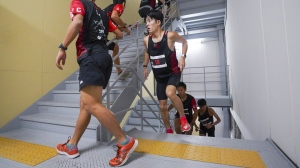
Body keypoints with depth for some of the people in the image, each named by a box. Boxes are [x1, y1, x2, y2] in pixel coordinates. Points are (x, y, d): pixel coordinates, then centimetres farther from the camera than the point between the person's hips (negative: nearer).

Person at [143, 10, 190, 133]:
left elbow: (184, 42, 1)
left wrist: (183, 57, -14)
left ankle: (183, 118, -6)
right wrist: (145, 66, 8)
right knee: (162, 106, 8)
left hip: (173, 72, -4)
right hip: (159, 76, 5)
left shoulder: (170, 35, -17)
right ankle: (168, 130, 32)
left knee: (170, 93, -34)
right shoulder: (146, 40, -6)